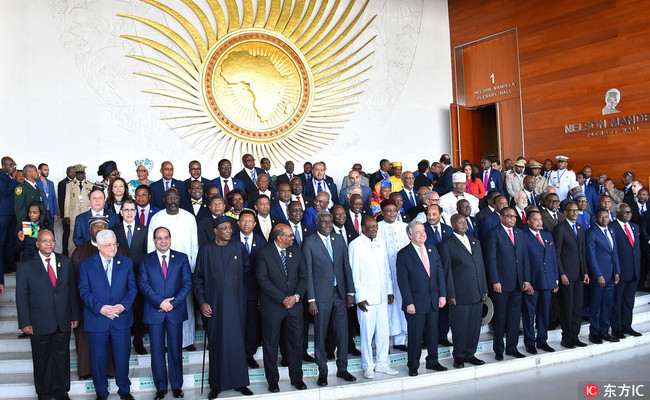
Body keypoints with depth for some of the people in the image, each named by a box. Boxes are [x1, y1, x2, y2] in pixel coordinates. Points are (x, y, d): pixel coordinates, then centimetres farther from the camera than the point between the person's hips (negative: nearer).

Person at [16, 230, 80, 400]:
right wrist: (25, 323, -7)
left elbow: (73, 290, 7)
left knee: (62, 358, 11)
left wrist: (75, 315, 5)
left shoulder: (66, 262, 5)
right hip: (39, 324, -2)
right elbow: (21, 296, -3)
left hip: (63, 322, 2)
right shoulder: (26, 266, -3)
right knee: (42, 361, 11)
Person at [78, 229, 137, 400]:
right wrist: (100, 308, -16)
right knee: (98, 358, 10)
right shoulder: (86, 264, 0)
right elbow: (84, 291, -4)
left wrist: (123, 305, -13)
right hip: (97, 319, -1)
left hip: (122, 319, 1)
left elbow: (132, 288, 3)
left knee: (123, 356, 10)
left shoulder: (126, 262, 5)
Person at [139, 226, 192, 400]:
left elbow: (187, 283, 0)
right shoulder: (146, 260, 6)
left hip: (175, 311, 0)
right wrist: (160, 302, -14)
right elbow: (143, 284, -3)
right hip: (154, 312, 0)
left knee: (175, 350, 7)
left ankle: (177, 386, 20)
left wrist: (172, 303, -11)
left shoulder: (182, 258, 5)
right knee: (157, 351, 6)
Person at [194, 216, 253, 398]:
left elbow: (247, 269, 12)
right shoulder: (206, 251, 0)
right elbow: (198, 279, 4)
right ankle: (216, 385, 14)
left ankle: (240, 382, 15)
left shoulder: (238, 247, 3)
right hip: (215, 303, -1)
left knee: (237, 340, 4)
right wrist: (202, 302, -3)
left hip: (236, 302, 1)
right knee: (217, 342, 3)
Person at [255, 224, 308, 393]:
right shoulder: (264, 253, -7)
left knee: (296, 342, 9)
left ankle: (296, 378, 24)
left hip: (294, 303, 4)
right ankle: (272, 380, 21)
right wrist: (282, 299, -16)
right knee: (270, 344, 6)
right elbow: (262, 279, -13)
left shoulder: (296, 251, 6)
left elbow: (303, 276, 6)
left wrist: (296, 296, -9)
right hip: (272, 306, -3)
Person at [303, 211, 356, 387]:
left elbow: (346, 267, 10)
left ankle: (342, 369, 23)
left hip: (340, 293, 4)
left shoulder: (339, 240, 9)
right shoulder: (309, 242, -4)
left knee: (342, 332, 9)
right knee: (320, 335, 5)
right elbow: (308, 273, -6)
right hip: (321, 295, -4)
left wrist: (350, 292, 4)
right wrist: (311, 299, -10)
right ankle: (322, 372, 19)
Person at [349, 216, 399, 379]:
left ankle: (382, 364, 21)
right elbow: (354, 273, -7)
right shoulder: (355, 245, -5)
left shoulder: (380, 245, 14)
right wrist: (359, 297, -10)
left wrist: (390, 290, 13)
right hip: (366, 297, -6)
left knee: (384, 330, 8)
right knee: (367, 332, -1)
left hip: (382, 296, 6)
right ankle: (368, 366, 13)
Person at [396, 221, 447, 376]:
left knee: (433, 333, 14)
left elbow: (440, 273, 11)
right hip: (416, 302, -5)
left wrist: (442, 295, 3)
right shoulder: (403, 254, -8)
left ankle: (432, 362, 30)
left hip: (433, 301, 5)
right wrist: (409, 303, -15)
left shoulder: (432, 250, 9)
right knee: (415, 335, 3)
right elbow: (403, 281, -11)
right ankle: (413, 365, 19)